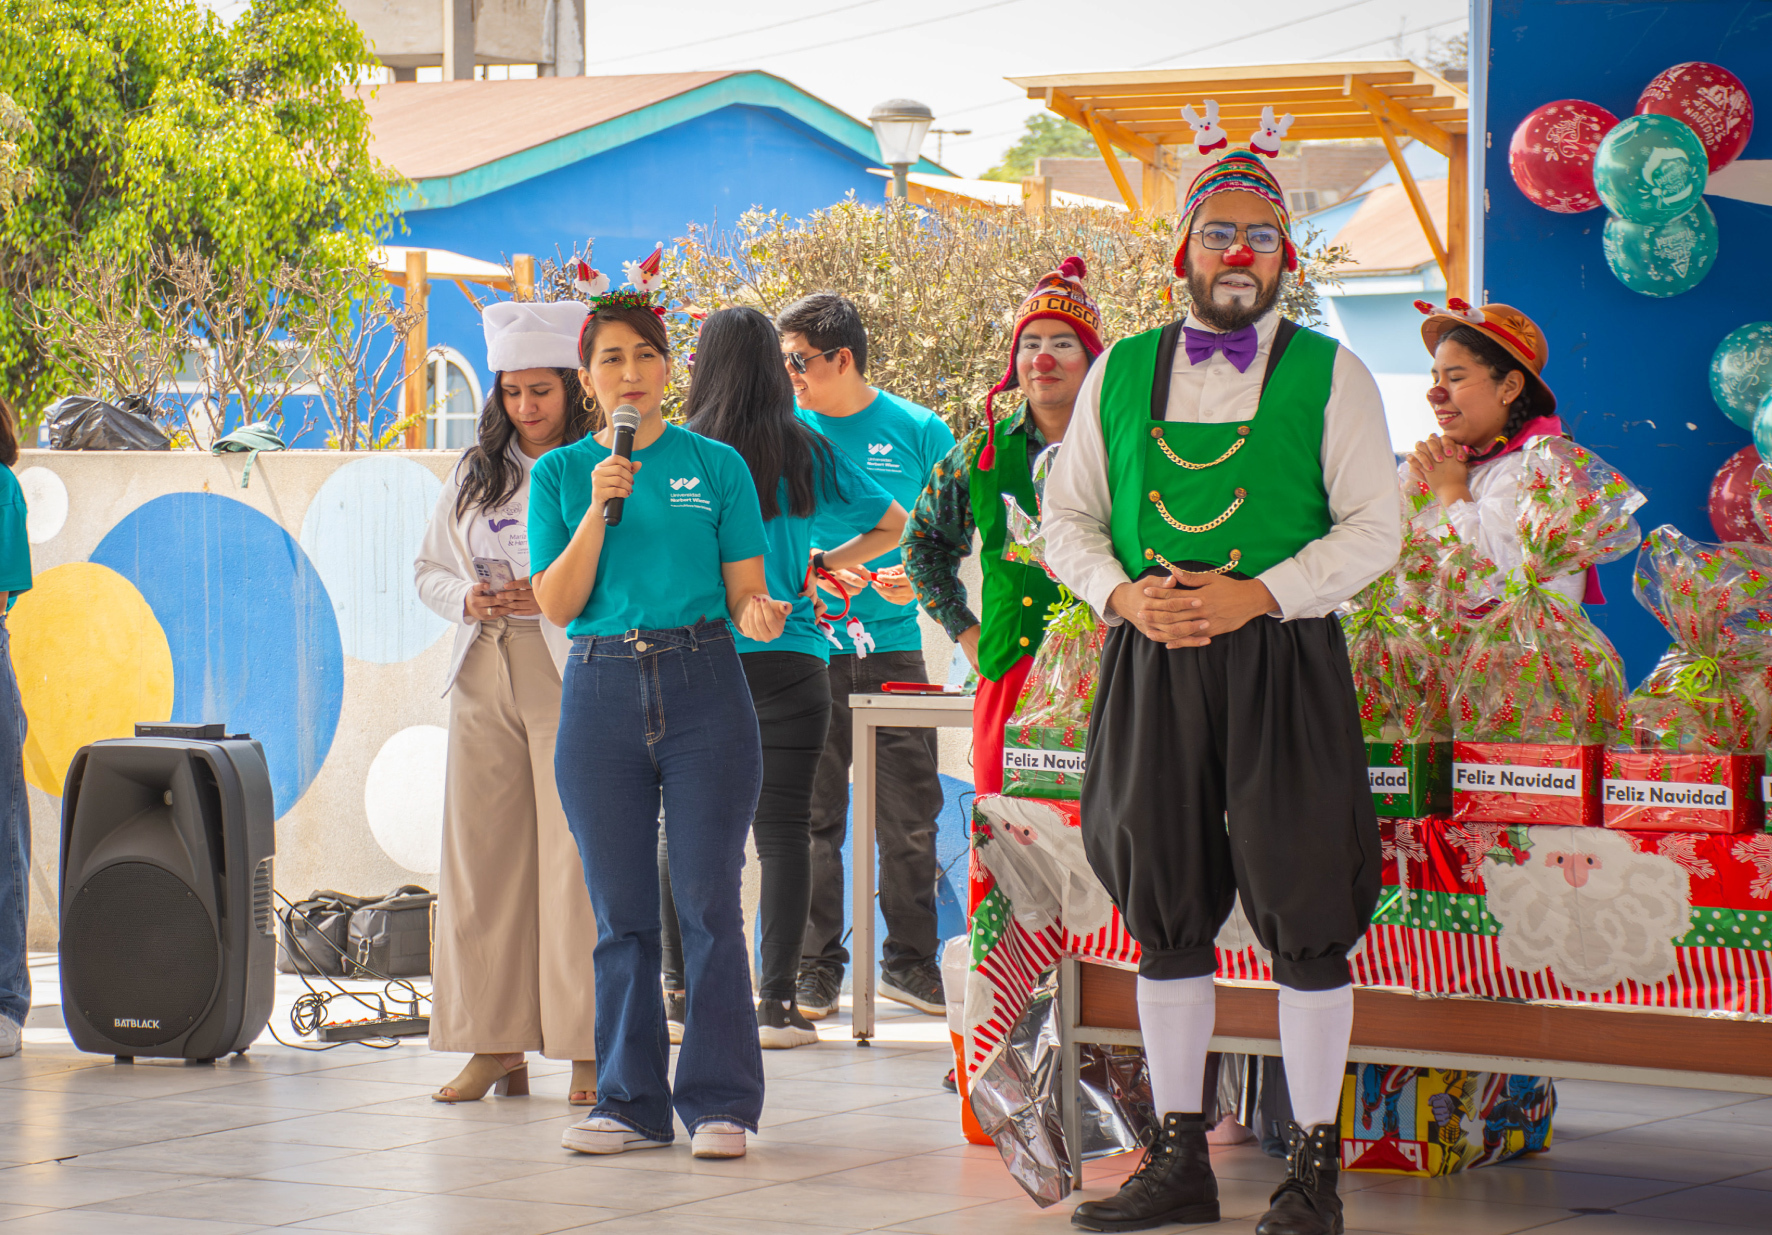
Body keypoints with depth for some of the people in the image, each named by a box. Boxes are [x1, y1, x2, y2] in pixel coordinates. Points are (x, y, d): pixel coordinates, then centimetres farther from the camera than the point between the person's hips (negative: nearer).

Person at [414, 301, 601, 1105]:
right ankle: (496, 1048, 9)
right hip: (485, 675, 5)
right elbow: (428, 570, 20)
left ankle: (588, 1051, -1)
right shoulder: (473, 474, 16)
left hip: (573, 676, -5)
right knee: (482, 856, 3)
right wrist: (467, 600, -1)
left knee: (577, 861, -7)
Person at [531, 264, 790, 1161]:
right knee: (622, 913, 5)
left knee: (708, 902, -3)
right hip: (602, 693, 2)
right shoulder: (560, 475, 9)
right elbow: (556, 605, 1)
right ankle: (631, 1104, 11)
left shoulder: (716, 466, 6)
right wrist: (598, 511, -10)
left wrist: (760, 617, -17)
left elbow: (746, 591, 6)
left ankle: (720, 1104, 3)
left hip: (704, 690, -1)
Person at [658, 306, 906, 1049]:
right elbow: (891, 523, 10)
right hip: (788, 660, 0)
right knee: (783, 828, 1)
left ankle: (680, 992, 14)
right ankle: (776, 1003, -2)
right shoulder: (807, 453, 2)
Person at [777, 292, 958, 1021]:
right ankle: (816, 966, 7)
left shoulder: (918, 432, 5)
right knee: (812, 814, 0)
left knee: (910, 814, 1)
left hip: (892, 643, 0)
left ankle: (911, 961, 11)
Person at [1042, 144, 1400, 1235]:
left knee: (1305, 912, -2)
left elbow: (1374, 529, -3)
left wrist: (1256, 595, -15)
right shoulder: (1121, 371, 11)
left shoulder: (1329, 374, 2)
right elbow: (1069, 516, 13)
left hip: (1284, 660, -3)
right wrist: (1124, 594, -7)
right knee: (1166, 911, 7)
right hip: (1153, 659, 3)